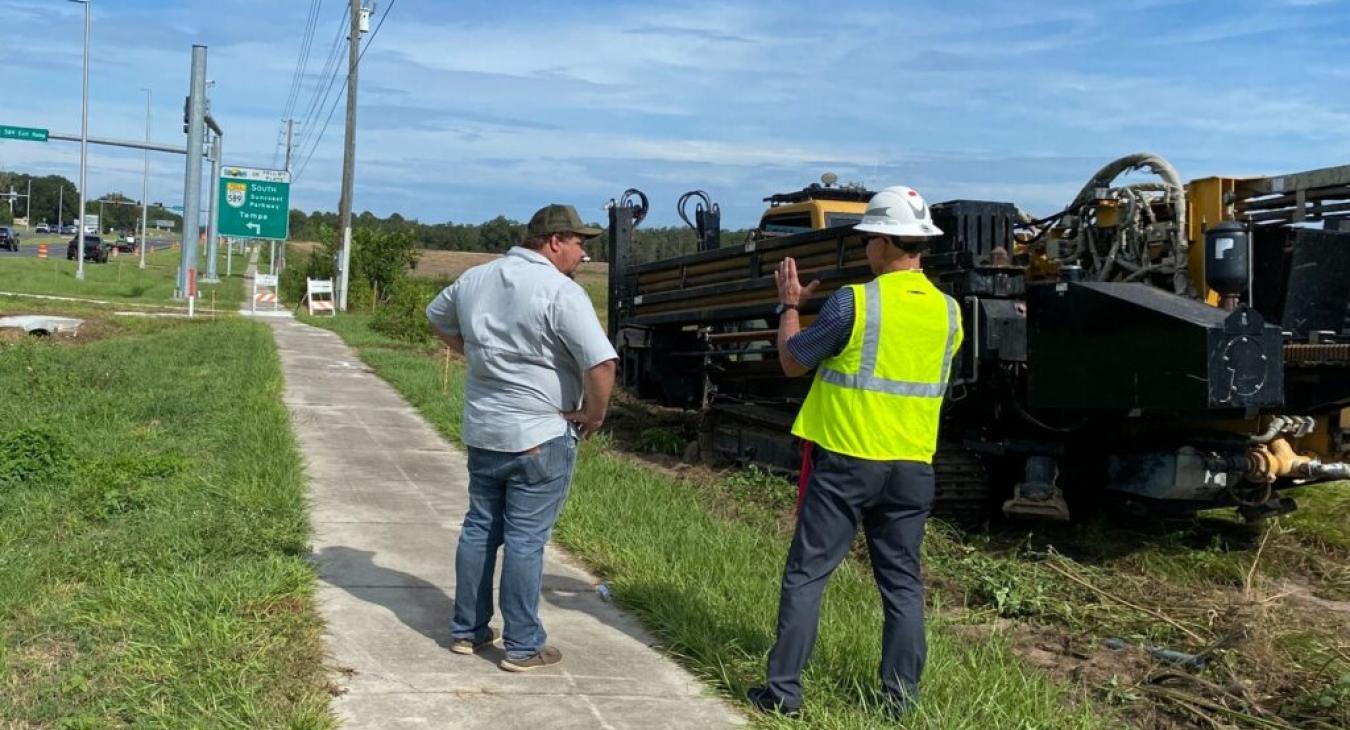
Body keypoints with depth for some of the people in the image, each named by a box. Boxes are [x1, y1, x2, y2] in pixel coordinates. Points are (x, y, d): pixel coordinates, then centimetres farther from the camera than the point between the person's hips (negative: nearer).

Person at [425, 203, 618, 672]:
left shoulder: (475, 278, 7)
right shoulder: (561, 292, -17)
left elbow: (437, 315, 26)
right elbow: (601, 364, -25)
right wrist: (594, 415, -10)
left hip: (482, 431, 7)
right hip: (541, 437, -7)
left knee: (479, 528, 16)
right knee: (525, 538, 1)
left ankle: (467, 630, 26)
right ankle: (522, 647, 10)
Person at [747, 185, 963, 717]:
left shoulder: (854, 302, -12)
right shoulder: (948, 311, 5)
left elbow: (792, 362, -2)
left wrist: (789, 304, 14)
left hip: (847, 459, -5)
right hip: (912, 465, 5)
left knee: (807, 573, 4)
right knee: (902, 580, 12)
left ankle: (783, 690, 7)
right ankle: (901, 697, 16)